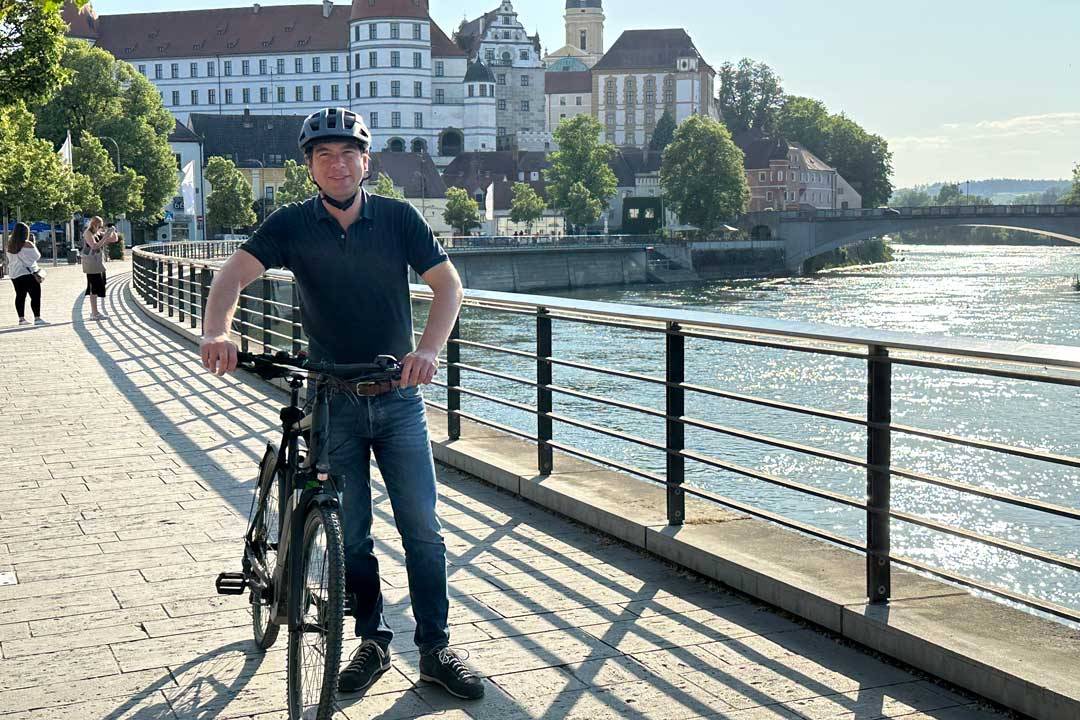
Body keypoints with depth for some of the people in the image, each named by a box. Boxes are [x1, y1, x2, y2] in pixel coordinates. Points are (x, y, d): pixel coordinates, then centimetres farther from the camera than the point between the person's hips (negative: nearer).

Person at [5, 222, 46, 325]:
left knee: (20, 296, 12)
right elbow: (37, 256, -10)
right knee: (35, 296, -4)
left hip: (14, 274, 7)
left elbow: (10, 259, 14)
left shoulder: (10, 244, 6)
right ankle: (37, 318, -10)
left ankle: (21, 318, 12)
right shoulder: (27, 244, -14)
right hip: (28, 273, -7)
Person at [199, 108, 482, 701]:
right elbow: (233, 276, -15)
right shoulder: (292, 224, -4)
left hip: (398, 396, 0)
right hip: (333, 401, 0)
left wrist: (428, 349, -24)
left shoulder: (398, 218, -2)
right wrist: (217, 333, -36)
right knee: (350, 534, 7)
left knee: (422, 528, 0)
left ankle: (435, 650, 10)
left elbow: (447, 283, -6)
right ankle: (373, 643, 22)